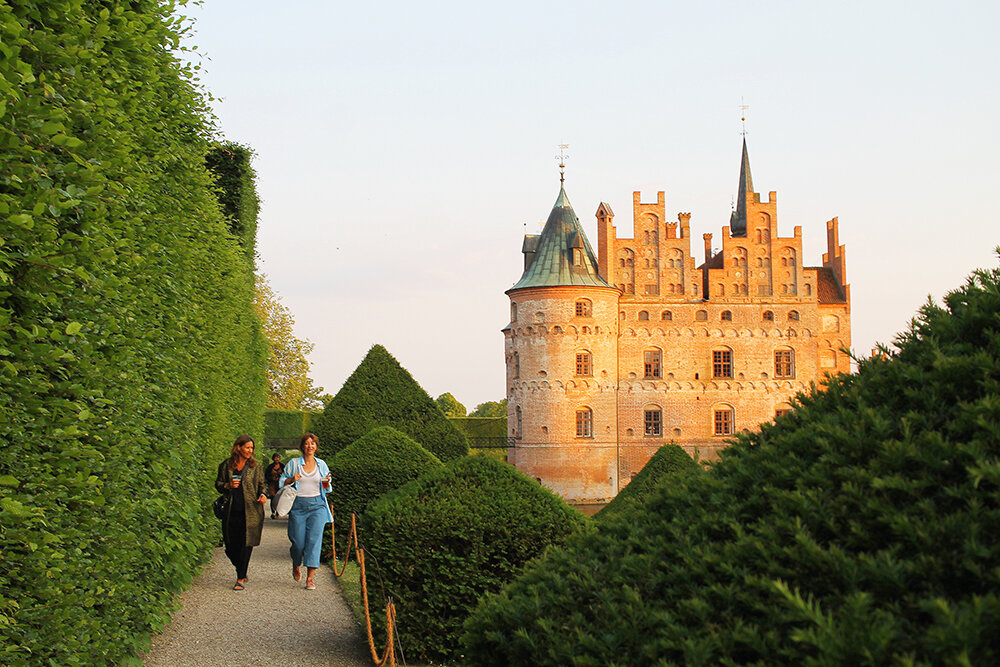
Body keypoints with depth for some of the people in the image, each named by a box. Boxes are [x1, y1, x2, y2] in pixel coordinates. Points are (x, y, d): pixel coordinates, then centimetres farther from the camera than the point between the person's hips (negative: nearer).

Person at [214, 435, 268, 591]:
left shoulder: (255, 467, 7)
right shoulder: (226, 465, 7)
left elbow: (261, 484, 13)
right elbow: (218, 485, 12)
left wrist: (262, 495, -7)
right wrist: (228, 486, -8)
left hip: (250, 512, -1)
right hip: (231, 512, 1)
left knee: (246, 544, -6)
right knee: (230, 546, 4)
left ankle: (240, 579, 1)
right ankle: (242, 573, 29)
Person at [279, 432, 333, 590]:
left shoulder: (321, 464, 10)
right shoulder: (293, 463, 5)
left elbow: (326, 488, 18)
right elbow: (282, 482, 10)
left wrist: (326, 482, -5)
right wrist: (292, 479, -9)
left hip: (317, 504, 1)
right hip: (298, 505, -1)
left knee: (314, 538, -12)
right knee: (299, 541, -3)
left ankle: (310, 577, -10)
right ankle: (296, 565, 31)